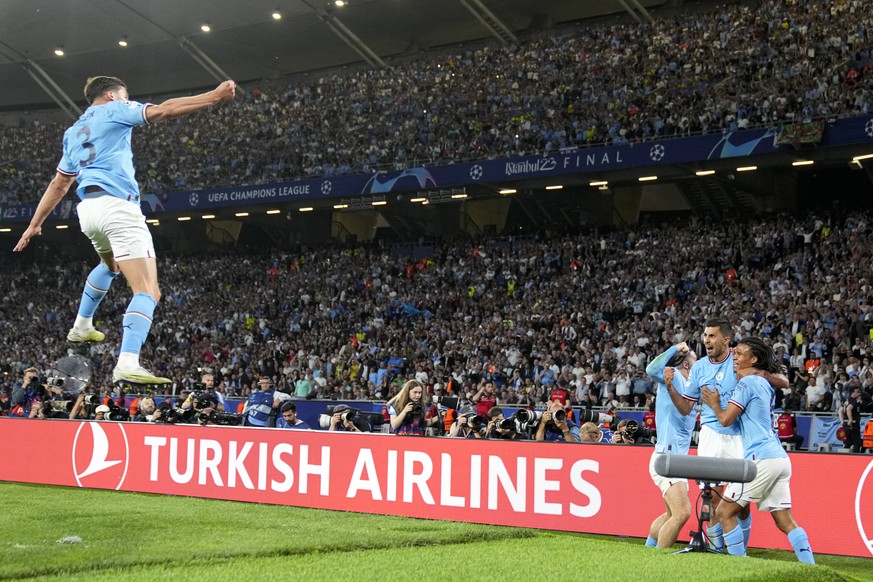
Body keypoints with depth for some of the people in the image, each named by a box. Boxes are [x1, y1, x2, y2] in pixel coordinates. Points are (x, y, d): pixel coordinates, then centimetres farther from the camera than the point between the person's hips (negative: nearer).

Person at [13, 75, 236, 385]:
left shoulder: (73, 132, 26)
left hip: (87, 209, 8)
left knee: (110, 265, 40)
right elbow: (163, 110, -7)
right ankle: (128, 363, -34)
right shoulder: (114, 110, 6)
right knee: (147, 291, -16)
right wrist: (214, 96, -8)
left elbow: (59, 184, 28)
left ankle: (82, 327, 47)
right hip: (116, 206, -8)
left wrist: (35, 223, 33)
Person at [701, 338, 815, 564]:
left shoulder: (747, 382, -6)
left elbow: (726, 419, -6)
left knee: (724, 513, -2)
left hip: (761, 459, -9)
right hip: (780, 459, 9)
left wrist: (714, 404, 13)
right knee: (785, 521, 7)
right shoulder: (765, 384, 20)